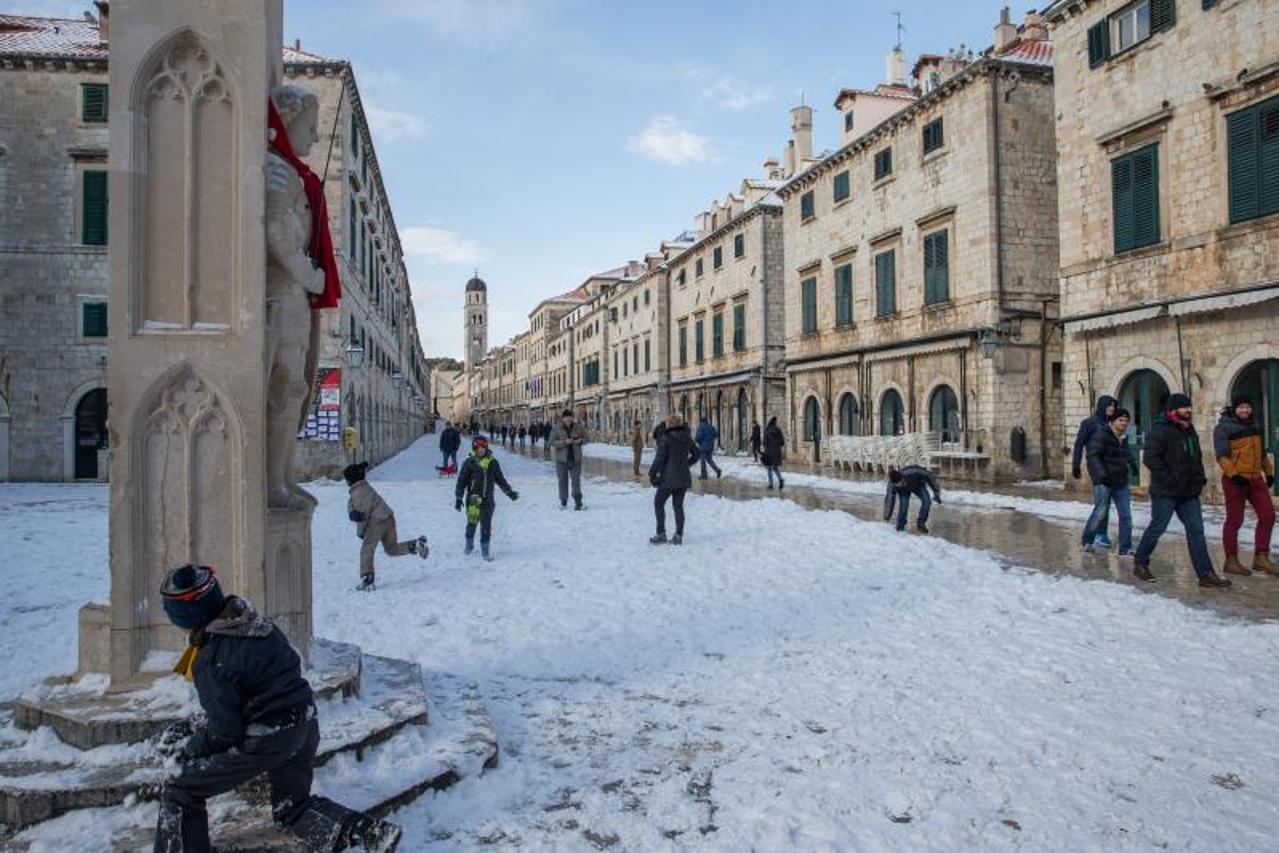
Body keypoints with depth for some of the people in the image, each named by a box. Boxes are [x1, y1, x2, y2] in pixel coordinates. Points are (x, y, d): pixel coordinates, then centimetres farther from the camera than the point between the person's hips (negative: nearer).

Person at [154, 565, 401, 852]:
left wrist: (186, 748, 6)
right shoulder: (257, 622, 1)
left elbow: (224, 733, -14)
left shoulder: (209, 661, -19)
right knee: (292, 806, 25)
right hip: (305, 725, 7)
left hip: (267, 740, -7)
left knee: (178, 791, 13)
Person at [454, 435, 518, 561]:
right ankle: (469, 545, 28)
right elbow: (461, 481, 0)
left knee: (486, 525, 0)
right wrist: (458, 498, -5)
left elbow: (500, 479, 16)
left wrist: (509, 492, 15)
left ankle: (485, 549, 9)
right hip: (473, 498, -1)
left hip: (488, 499, 2)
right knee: (472, 522, 6)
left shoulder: (493, 462, 6)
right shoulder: (469, 462, -2)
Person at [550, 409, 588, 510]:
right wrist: (565, 442, -22)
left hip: (575, 459, 1)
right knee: (563, 481, 6)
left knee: (576, 481, -3)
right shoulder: (556, 429, -3)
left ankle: (578, 502, 2)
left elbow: (585, 438, 13)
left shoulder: (577, 428, 3)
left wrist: (580, 441, -9)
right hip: (562, 460, -1)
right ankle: (563, 503, 17)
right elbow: (552, 442, -10)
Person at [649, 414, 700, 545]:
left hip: (669, 477, -5)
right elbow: (696, 455, 15)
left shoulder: (666, 438, -13)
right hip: (684, 477, 6)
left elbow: (659, 458, -15)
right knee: (678, 505, 13)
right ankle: (678, 535, 12)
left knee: (658, 503, 9)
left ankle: (661, 534, 5)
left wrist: (652, 473, -5)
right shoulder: (687, 438, 5)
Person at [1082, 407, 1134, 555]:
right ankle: (1087, 541, 16)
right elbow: (1093, 456, -19)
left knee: (1126, 515, 1)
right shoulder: (1101, 435, -9)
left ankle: (1125, 548, 5)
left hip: (1121, 483, 7)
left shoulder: (1123, 440, 16)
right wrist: (1101, 475, -28)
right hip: (1103, 482, -7)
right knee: (1100, 513, -5)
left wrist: (1126, 475, 21)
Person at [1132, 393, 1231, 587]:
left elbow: (1197, 457, 25)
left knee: (1196, 530, 5)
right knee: (1157, 528, 0)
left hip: (1189, 492, 8)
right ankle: (1140, 564, 16)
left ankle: (1205, 574, 6)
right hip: (1165, 492, -8)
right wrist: (1167, 478, -23)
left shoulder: (1189, 430, 14)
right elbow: (1150, 458, -19)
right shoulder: (1160, 430, -13)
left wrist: (1199, 477, 11)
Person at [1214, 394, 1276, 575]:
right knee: (1234, 520, -1)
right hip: (1235, 480, -7)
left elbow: (1262, 452, 25)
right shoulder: (1223, 428, -8)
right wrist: (1233, 474, -27)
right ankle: (1231, 561, 8)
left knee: (1267, 515, 2)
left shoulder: (1254, 426, 14)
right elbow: (1222, 455, -17)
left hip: (1256, 478, 7)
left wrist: (1269, 472, 24)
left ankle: (1261, 557, 12)